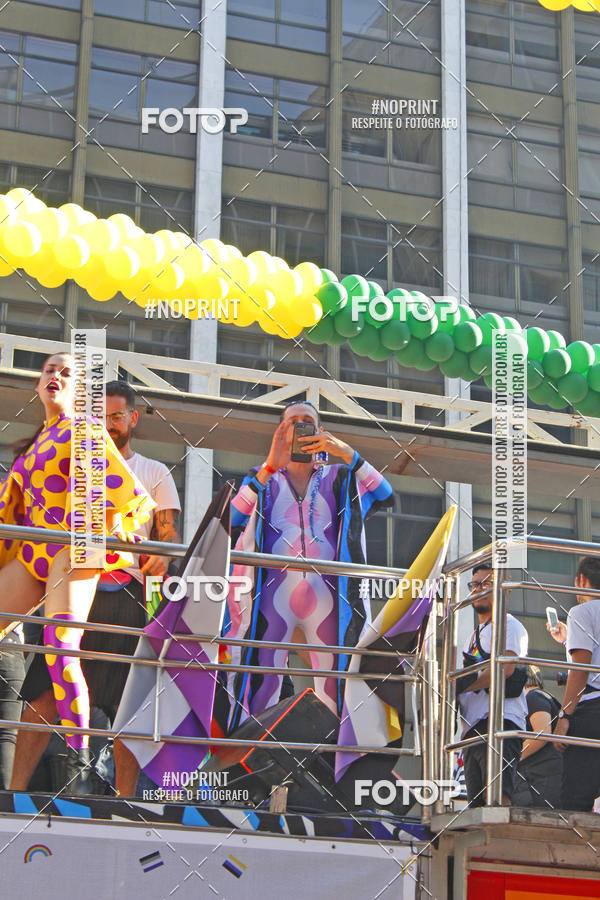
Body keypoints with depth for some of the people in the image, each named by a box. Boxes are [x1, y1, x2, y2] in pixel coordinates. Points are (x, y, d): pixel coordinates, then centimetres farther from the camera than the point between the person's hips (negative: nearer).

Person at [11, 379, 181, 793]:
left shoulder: (155, 473, 18)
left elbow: (169, 533, 9)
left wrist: (163, 556, -13)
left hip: (126, 594, -1)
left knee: (125, 701, -7)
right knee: (44, 690, -9)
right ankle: (17, 788, -11)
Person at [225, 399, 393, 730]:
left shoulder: (338, 478, 20)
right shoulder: (262, 479, 19)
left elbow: (384, 497, 1)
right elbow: (234, 518, -2)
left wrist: (347, 454, -8)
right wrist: (270, 468, -11)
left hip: (326, 597, 1)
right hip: (274, 594, -1)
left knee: (334, 690, -8)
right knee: (261, 685, -12)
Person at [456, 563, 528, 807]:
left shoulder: (507, 624, 3)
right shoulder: (476, 635, 31)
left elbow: (505, 668, -13)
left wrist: (461, 687, -9)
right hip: (473, 728, 9)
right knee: (477, 803, 1)